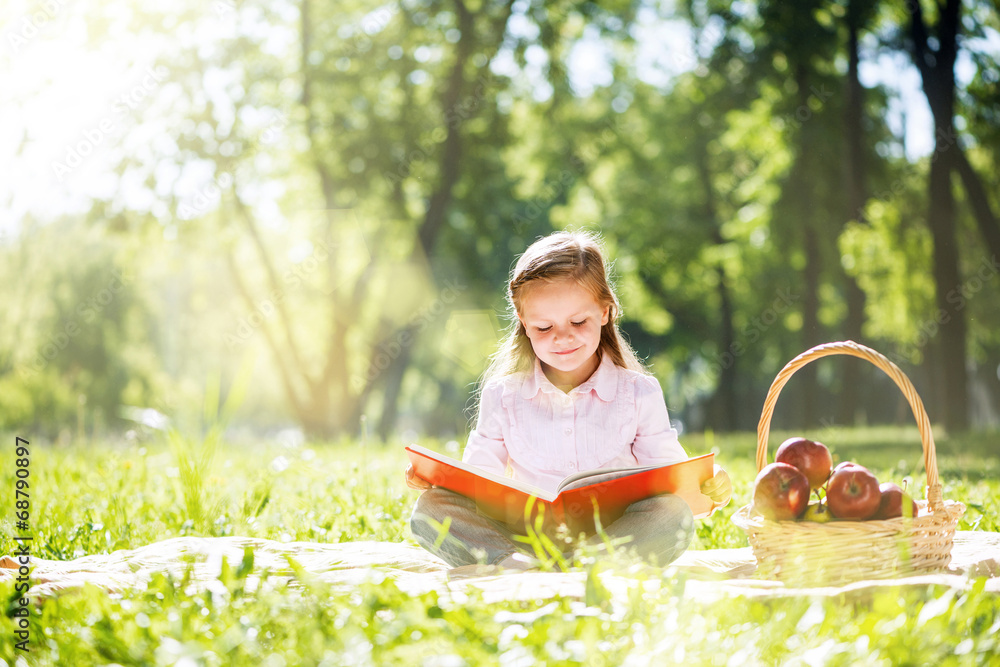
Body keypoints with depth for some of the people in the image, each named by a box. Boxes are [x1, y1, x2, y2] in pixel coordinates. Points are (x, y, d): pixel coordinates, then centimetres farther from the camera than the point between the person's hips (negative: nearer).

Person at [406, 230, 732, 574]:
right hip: (520, 538, 1)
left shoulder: (639, 393, 6)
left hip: (618, 534, 0)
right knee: (430, 509, -20)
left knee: (675, 515, -34)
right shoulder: (503, 394, 10)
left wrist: (704, 488, -16)